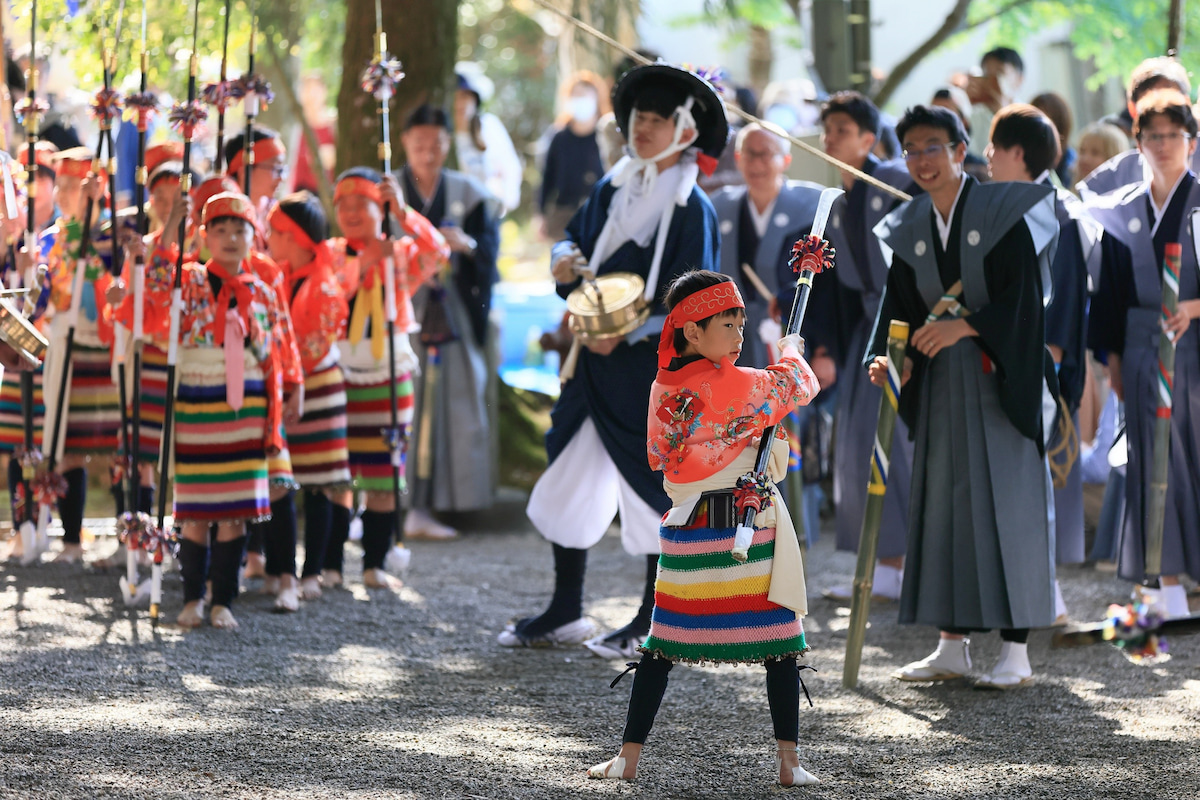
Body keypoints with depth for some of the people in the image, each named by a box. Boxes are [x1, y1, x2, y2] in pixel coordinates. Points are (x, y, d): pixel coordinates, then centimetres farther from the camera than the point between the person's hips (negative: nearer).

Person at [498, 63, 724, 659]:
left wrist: (627, 334, -21)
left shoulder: (692, 209, -11)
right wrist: (565, 259, -2)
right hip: (593, 364, 7)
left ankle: (654, 623, 11)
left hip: (652, 368, -7)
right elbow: (576, 238, 22)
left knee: (652, 486, 0)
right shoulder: (612, 189, 9)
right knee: (569, 480, 10)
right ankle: (565, 614, 20)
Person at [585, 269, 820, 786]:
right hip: (750, 529, -4)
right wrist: (791, 351, 21)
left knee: (663, 646, 10)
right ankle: (788, 762, 4)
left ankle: (628, 757, 9)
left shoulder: (662, 390, 4)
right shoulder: (740, 386, -13)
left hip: (686, 531, 5)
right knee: (781, 644, 5)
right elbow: (801, 386, 1)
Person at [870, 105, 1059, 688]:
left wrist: (964, 327, -24)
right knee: (942, 503, 4)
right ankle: (952, 646, 11)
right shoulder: (909, 230, 8)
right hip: (942, 383, 5)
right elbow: (899, 308, 5)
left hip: (1000, 379, -5)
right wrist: (893, 358, -14)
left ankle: (1016, 651, -5)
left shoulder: (1004, 213, -7)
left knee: (1005, 503, -7)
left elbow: (1021, 300, -13)